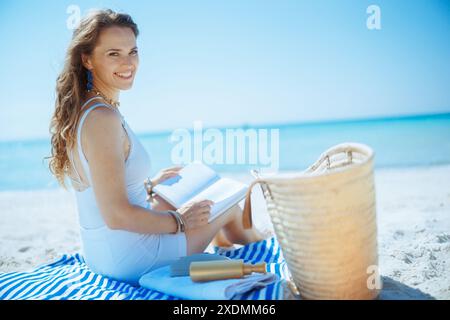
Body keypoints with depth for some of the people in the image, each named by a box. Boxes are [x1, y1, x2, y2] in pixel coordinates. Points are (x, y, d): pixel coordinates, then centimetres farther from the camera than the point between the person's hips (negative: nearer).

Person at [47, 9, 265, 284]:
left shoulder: (81, 111, 3)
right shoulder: (103, 117, -27)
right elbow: (116, 215, -29)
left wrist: (150, 184, 19)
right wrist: (179, 221, -15)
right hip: (128, 258, -9)